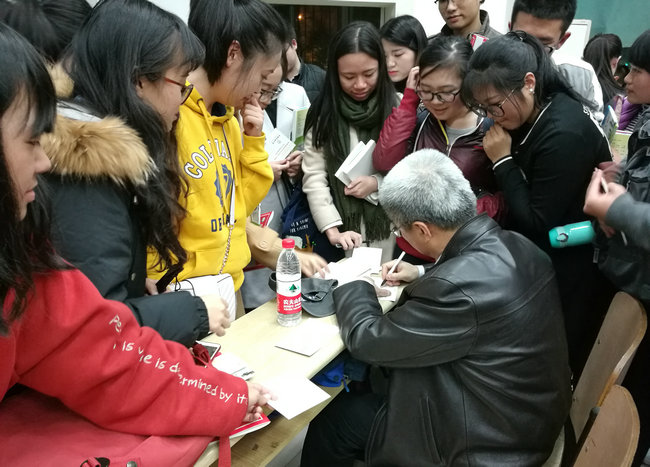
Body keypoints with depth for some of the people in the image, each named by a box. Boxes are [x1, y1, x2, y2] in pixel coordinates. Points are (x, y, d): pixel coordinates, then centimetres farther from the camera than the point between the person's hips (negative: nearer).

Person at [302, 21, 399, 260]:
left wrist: (378, 183, -15)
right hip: (343, 230, 1)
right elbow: (313, 177, -6)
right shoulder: (323, 113, -1)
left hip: (390, 229, 0)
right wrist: (333, 231, -16)